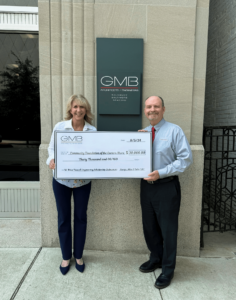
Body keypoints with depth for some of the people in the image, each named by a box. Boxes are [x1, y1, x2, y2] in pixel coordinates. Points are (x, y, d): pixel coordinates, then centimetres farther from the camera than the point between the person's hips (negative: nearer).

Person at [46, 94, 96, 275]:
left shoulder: (93, 130, -4)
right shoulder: (60, 127, -5)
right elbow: (52, 148, 1)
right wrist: (52, 160, -18)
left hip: (83, 181, 1)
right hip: (61, 180, 0)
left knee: (81, 217, 13)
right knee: (63, 218, 12)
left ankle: (78, 255, 34)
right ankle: (66, 256, 33)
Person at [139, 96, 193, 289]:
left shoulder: (174, 131, -8)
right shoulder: (142, 133, 8)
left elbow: (186, 158, -13)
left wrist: (161, 173, -19)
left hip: (167, 186, -5)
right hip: (147, 185, 6)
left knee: (168, 228, 8)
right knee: (149, 226, 18)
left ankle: (168, 269, 30)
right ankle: (156, 259, 43)